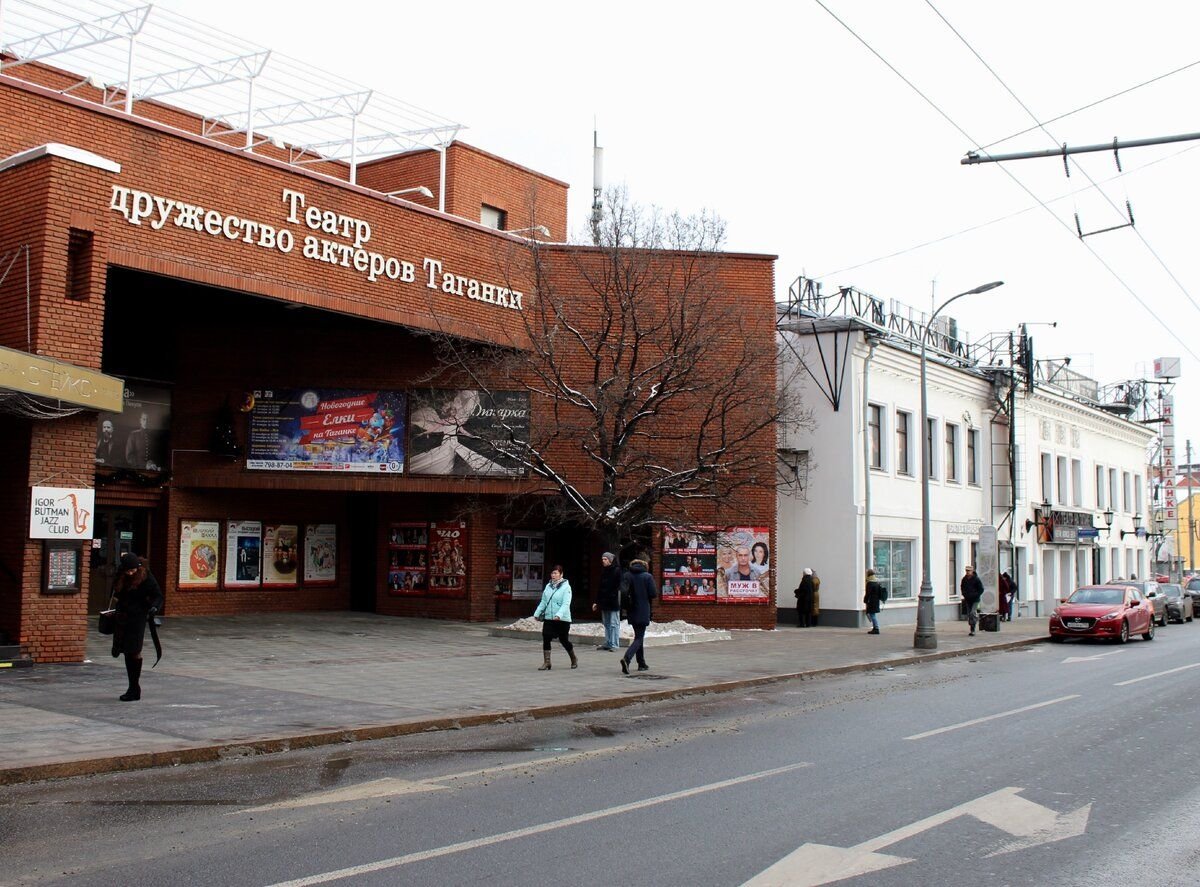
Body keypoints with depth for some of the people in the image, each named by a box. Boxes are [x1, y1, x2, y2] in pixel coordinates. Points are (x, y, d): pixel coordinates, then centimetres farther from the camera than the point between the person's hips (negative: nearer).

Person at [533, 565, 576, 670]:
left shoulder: (566, 587, -9)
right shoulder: (548, 586, 10)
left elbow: (566, 604, -19)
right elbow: (543, 602, 16)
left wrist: (559, 614, -32)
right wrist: (537, 613, 8)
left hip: (562, 619, -5)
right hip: (548, 618, 5)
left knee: (564, 640, 6)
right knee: (546, 639, -7)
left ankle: (574, 660, 30)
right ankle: (546, 663, 0)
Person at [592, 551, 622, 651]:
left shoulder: (617, 571, -7)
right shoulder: (603, 571, 15)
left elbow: (619, 587, -13)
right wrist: (597, 602, 18)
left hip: (613, 602, -8)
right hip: (604, 602, 8)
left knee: (614, 624, -5)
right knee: (606, 624, 11)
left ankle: (614, 644, -3)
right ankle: (607, 643, 16)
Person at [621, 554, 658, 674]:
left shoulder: (627, 576, 2)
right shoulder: (647, 576, -11)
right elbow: (654, 594, -11)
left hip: (632, 611, 5)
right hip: (643, 612, -5)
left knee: (639, 636, 19)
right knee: (639, 638, -3)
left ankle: (641, 663, 25)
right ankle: (626, 658, -25)